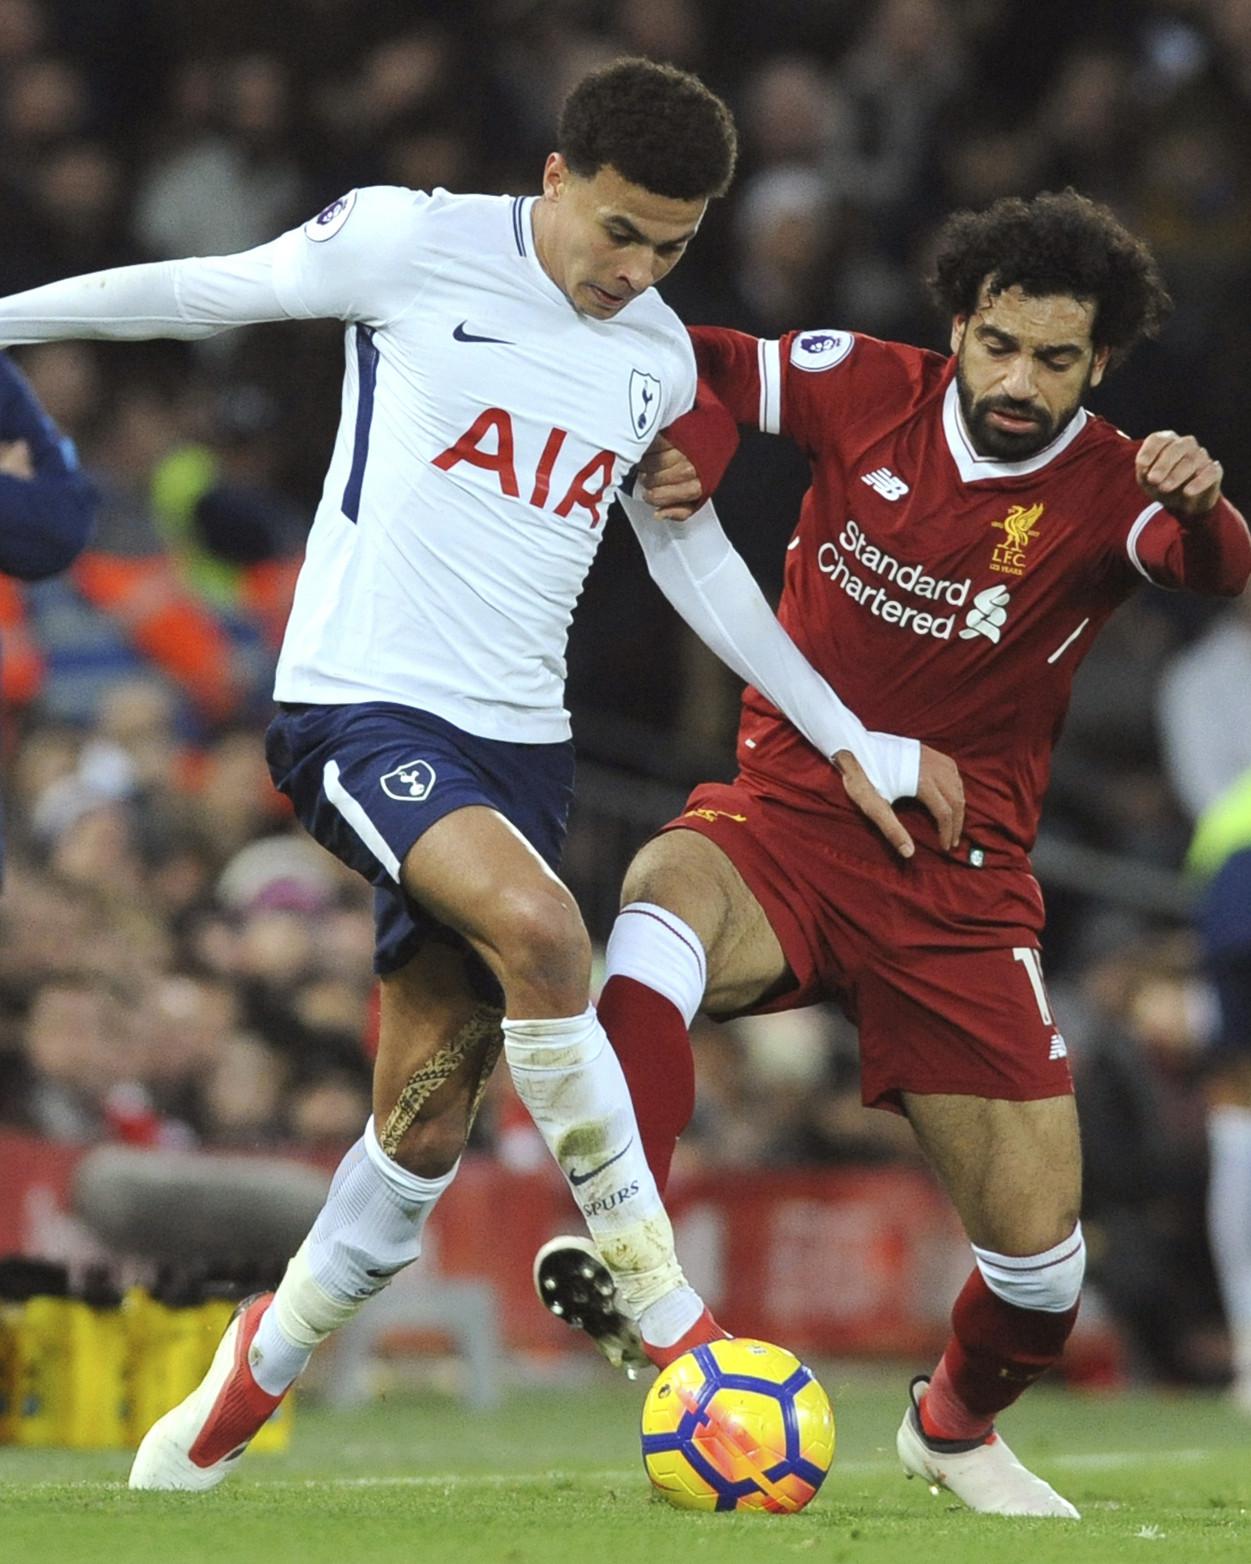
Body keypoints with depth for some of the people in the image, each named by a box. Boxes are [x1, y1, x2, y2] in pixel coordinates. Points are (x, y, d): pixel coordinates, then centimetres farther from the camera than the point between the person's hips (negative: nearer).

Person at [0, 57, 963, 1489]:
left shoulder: (661, 363, 10)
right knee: (536, 925, -32)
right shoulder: (413, 246, -7)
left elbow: (693, 565, 24)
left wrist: (850, 741, 23)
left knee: (427, 1121, 1)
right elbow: (202, 292, 5)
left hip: (516, 742, 6)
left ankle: (263, 1368, 24)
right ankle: (664, 1313, -23)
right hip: (357, 709, -6)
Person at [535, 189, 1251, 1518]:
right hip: (783, 821, 0)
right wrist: (666, 449, -16)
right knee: (665, 894, -37)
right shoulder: (866, 391, -3)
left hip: (957, 883, 0)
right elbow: (677, 364, 6)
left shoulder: (1107, 493, -8)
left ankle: (956, 1425, 31)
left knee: (1039, 1244, -4)